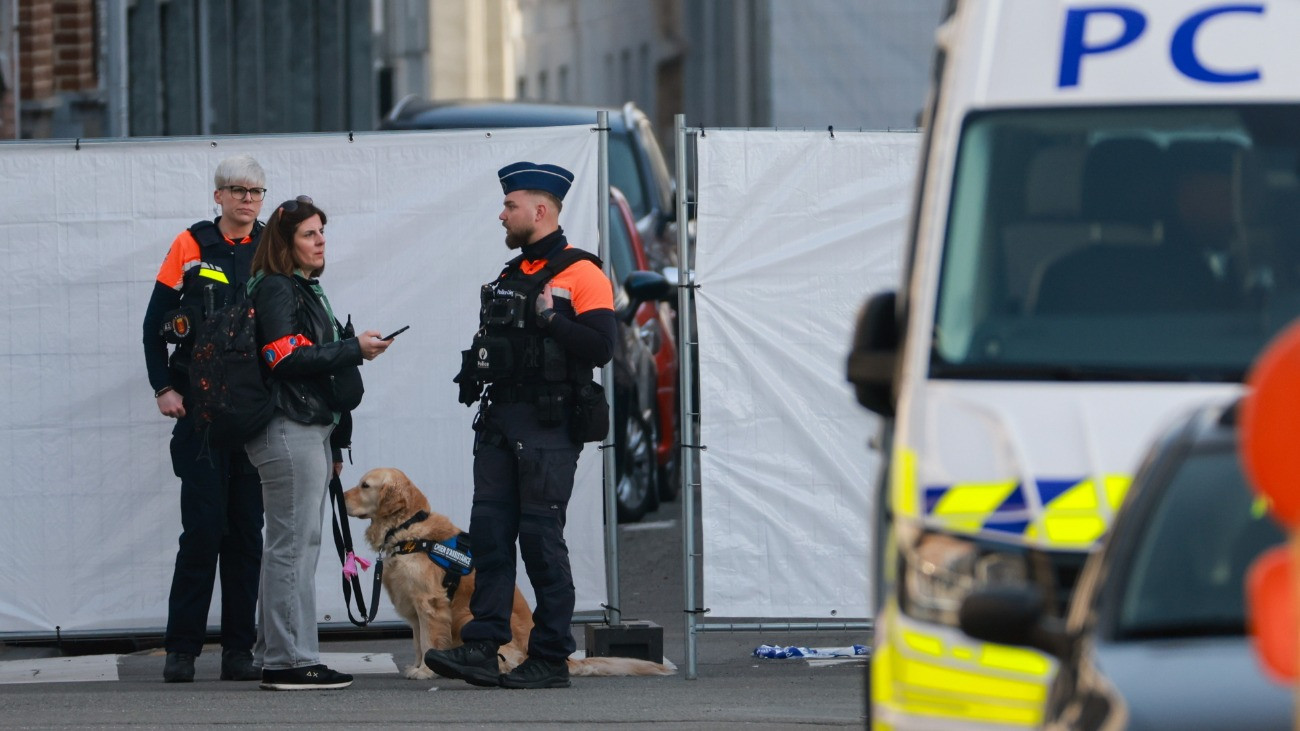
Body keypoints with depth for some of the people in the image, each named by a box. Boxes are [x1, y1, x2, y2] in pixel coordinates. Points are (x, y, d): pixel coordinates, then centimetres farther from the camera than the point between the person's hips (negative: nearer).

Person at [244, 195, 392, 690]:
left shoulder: (306, 290, 22)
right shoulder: (275, 289, -8)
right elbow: (286, 359, -19)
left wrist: (331, 446, 22)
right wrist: (354, 349, -14)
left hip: (311, 429, 10)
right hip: (286, 431, -10)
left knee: (293, 545, 9)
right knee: (294, 543, -10)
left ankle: (277, 657, 11)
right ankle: (291, 661, -11)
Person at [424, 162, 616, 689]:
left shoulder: (580, 274, -7)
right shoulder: (509, 276, 19)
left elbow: (600, 347, -17)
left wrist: (550, 319, -21)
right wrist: (475, 368, 10)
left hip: (548, 426, -8)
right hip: (499, 421, 8)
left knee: (540, 536, -6)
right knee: (489, 531, 2)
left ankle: (551, 660, 0)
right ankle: (482, 649, 1)